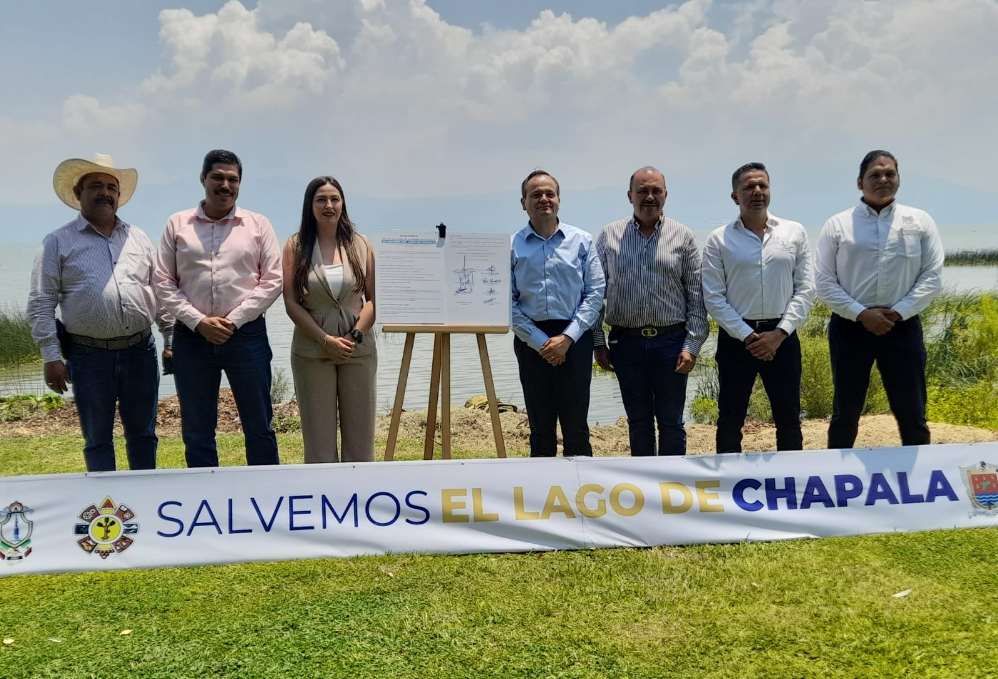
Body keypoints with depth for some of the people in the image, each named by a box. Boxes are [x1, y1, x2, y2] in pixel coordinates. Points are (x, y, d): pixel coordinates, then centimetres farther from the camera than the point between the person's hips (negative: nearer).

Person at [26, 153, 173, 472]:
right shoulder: (58, 242, 2)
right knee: (97, 439, 7)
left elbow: (162, 291, 12)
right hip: (89, 356, -3)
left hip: (140, 351, 3)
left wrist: (172, 339, 6)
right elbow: (40, 304, -2)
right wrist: (51, 357, -8)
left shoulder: (139, 239, 11)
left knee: (143, 434, 12)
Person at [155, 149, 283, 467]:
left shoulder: (258, 225, 4)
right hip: (192, 336, 1)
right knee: (196, 431, 9)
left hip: (247, 335, -1)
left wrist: (234, 320, -10)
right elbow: (164, 282, 3)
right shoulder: (177, 224, 6)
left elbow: (272, 280, -2)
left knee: (258, 427, 6)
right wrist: (198, 321, -9)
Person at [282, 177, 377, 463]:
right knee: (319, 438, 4)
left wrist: (354, 335, -11)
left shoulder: (361, 245, 6)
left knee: (360, 436, 5)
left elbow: (374, 299, 4)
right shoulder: (295, 246, 1)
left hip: (359, 350, 1)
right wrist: (326, 339, -13)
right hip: (311, 351, -1)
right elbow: (291, 303, -4)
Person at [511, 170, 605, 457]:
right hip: (531, 341, 1)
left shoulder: (581, 241, 3)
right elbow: (508, 302, -2)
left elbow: (595, 292, -1)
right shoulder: (511, 247, 1)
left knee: (576, 427, 2)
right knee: (540, 428, 9)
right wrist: (540, 342, -9)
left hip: (575, 340, 0)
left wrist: (567, 338, -10)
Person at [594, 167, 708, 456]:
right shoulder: (609, 236, 4)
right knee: (638, 421, 11)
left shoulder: (683, 236, 2)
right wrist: (599, 343, 2)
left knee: (671, 422, 6)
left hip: (671, 341, -1)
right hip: (626, 342, 1)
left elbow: (697, 296, 2)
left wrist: (692, 345, -5)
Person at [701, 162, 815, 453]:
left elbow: (805, 289, 1)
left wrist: (780, 333, -9)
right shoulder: (718, 239, -1)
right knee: (730, 420, 6)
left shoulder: (794, 232, 4)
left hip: (782, 337, 1)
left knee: (789, 420, 8)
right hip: (736, 338, -1)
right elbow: (713, 297, -4)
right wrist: (746, 335, -11)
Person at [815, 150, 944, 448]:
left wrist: (899, 311, -11)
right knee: (845, 414, 8)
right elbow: (824, 281, -2)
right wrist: (861, 313, -13)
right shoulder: (837, 225, 1)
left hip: (903, 327, 1)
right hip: (850, 327, -1)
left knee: (912, 415, 7)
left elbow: (932, 275, 1)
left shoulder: (920, 221, 5)